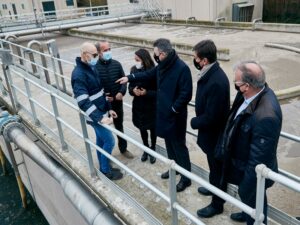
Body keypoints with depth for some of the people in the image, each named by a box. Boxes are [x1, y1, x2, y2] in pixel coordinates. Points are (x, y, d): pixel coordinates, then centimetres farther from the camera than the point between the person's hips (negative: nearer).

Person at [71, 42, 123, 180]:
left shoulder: (91, 68, 7)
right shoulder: (79, 74, -23)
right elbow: (83, 102, -30)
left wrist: (108, 108, 14)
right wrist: (100, 118, -35)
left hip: (101, 112, 9)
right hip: (95, 116, -9)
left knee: (101, 141, 18)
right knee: (109, 141, -1)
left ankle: (104, 167, 34)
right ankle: (106, 170, 17)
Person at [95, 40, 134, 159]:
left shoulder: (116, 64, -3)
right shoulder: (94, 67, -13)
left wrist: (121, 92, -16)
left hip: (117, 102, 3)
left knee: (119, 126, 19)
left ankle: (123, 148, 38)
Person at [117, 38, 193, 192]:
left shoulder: (182, 68, -22)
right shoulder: (162, 66, 3)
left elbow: (186, 94, -23)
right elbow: (148, 74, 20)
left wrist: (173, 109, -18)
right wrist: (129, 78, 19)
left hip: (175, 116, -8)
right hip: (163, 112, 8)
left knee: (179, 145, 3)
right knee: (169, 143, 21)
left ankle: (186, 177, 18)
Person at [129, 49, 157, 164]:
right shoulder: (134, 70, -5)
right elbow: (130, 86, 4)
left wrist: (147, 93, -28)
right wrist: (133, 90, -19)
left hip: (151, 106, -4)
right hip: (138, 105, 4)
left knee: (152, 128, 15)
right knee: (142, 128, 19)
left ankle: (153, 149, 38)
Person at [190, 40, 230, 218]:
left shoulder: (216, 82, -33)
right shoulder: (211, 72, -2)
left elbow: (210, 117, -28)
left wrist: (194, 122, -13)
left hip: (215, 133, -9)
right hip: (211, 130, 9)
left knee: (216, 168, 11)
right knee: (215, 166, 29)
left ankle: (217, 204, 32)